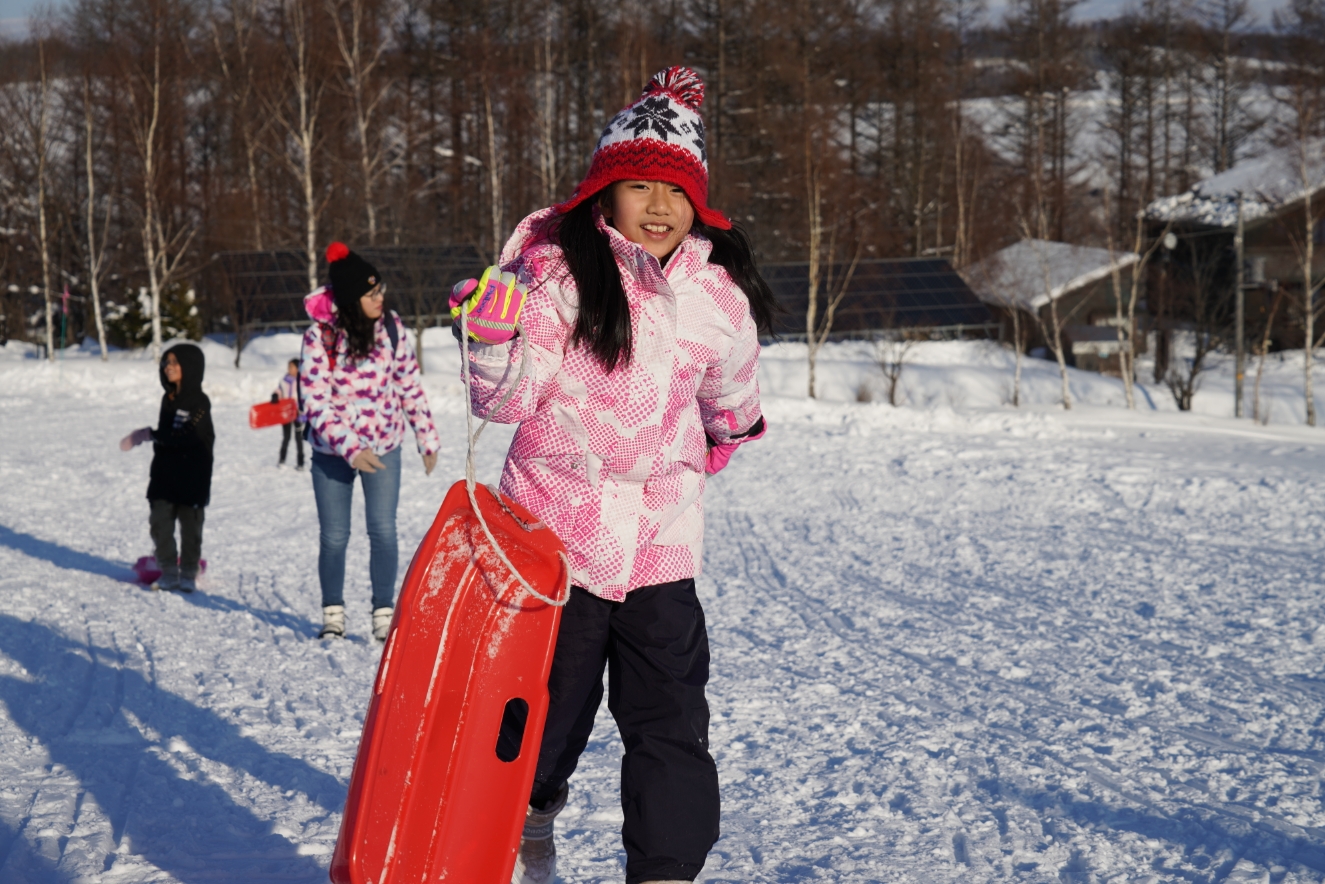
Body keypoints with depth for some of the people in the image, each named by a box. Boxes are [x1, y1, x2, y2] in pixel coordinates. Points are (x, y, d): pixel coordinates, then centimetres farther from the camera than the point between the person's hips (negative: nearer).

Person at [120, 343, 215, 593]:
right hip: (165, 473, 7)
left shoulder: (199, 402, -12)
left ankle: (189, 574, 12)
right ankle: (168, 573, 10)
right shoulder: (168, 399, 11)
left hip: (192, 478, -7)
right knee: (160, 523, 2)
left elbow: (185, 435, -22)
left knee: (190, 524, 2)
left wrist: (149, 435, -20)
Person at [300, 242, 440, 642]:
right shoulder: (319, 337, -15)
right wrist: (350, 450, -25)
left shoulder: (391, 327, -6)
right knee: (334, 536, 6)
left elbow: (410, 386, 4)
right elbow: (316, 404, -16)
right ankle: (333, 613, 23)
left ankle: (384, 613, 2)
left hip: (384, 447, 1)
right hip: (332, 453, -1)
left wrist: (428, 439, 6)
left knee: (383, 530, -9)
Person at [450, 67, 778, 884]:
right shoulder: (557, 270, -9)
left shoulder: (720, 296, 1)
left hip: (663, 536, 2)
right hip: (558, 522, -2)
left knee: (671, 720, -5)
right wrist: (494, 337, -28)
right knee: (553, 701, 12)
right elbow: (507, 400, -11)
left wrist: (728, 435, 38)